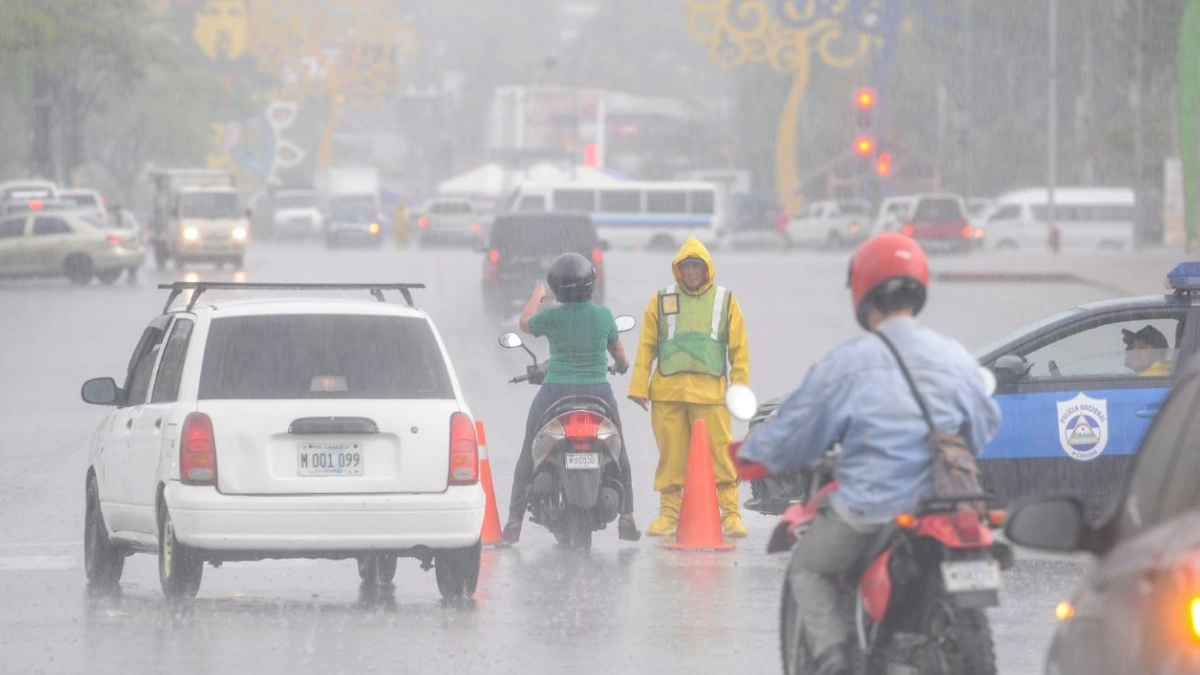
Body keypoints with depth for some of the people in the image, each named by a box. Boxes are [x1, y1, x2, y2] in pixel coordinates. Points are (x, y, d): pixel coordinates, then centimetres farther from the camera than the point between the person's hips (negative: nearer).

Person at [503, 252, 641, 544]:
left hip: (555, 392, -1)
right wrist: (622, 366, 37)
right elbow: (619, 353, 14)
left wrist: (536, 297, 34)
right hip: (597, 393, 1)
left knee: (529, 455, 11)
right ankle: (626, 517, 11)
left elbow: (526, 323, 15)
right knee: (618, 453, 18)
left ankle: (515, 520, 7)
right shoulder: (604, 315, -2)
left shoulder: (552, 317, -8)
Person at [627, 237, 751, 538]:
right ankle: (669, 512, 9)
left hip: (710, 390, -1)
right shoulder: (661, 301, 12)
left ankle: (731, 513, -3)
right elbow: (646, 347, 12)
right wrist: (640, 387, 6)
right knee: (671, 454, 2)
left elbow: (739, 349, 11)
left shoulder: (725, 301, 11)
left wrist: (740, 388, 5)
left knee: (720, 453, -6)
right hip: (667, 391, 1)